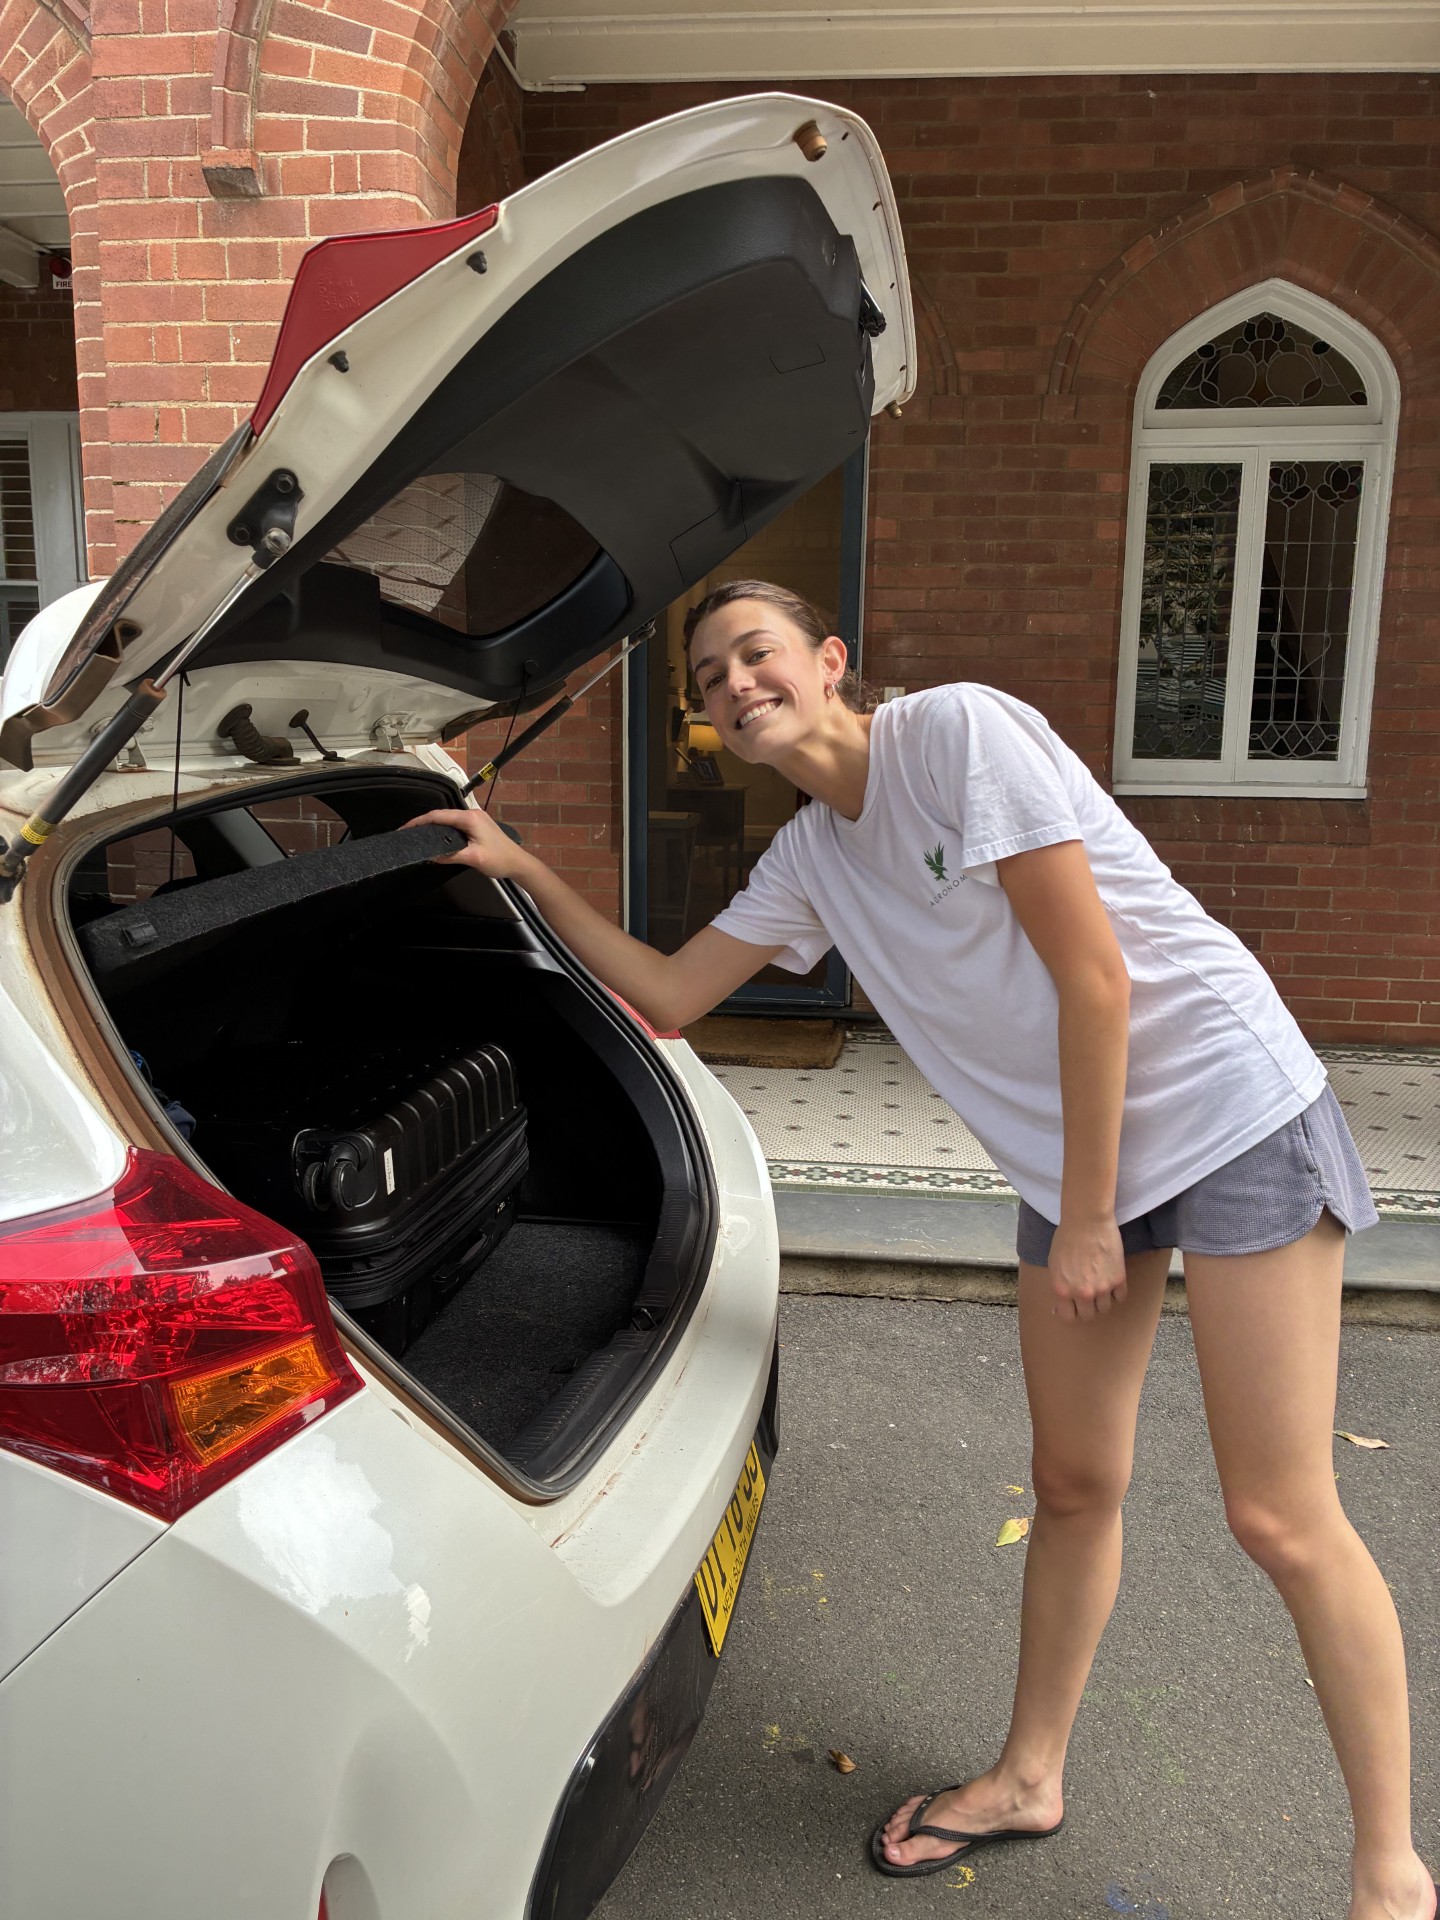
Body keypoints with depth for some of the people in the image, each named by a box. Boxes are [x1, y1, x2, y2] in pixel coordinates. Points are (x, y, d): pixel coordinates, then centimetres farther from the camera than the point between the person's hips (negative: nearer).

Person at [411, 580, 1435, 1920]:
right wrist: (526, 874, 8)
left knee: (1281, 1517, -2)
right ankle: (1028, 1779, 35)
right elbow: (667, 995, 13)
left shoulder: (955, 728, -17)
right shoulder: (806, 861, 5)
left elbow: (1093, 975, -19)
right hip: (1074, 1156, 7)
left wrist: (1087, 1215, -14)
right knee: (1071, 1487, 15)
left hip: (1228, 1106, -6)